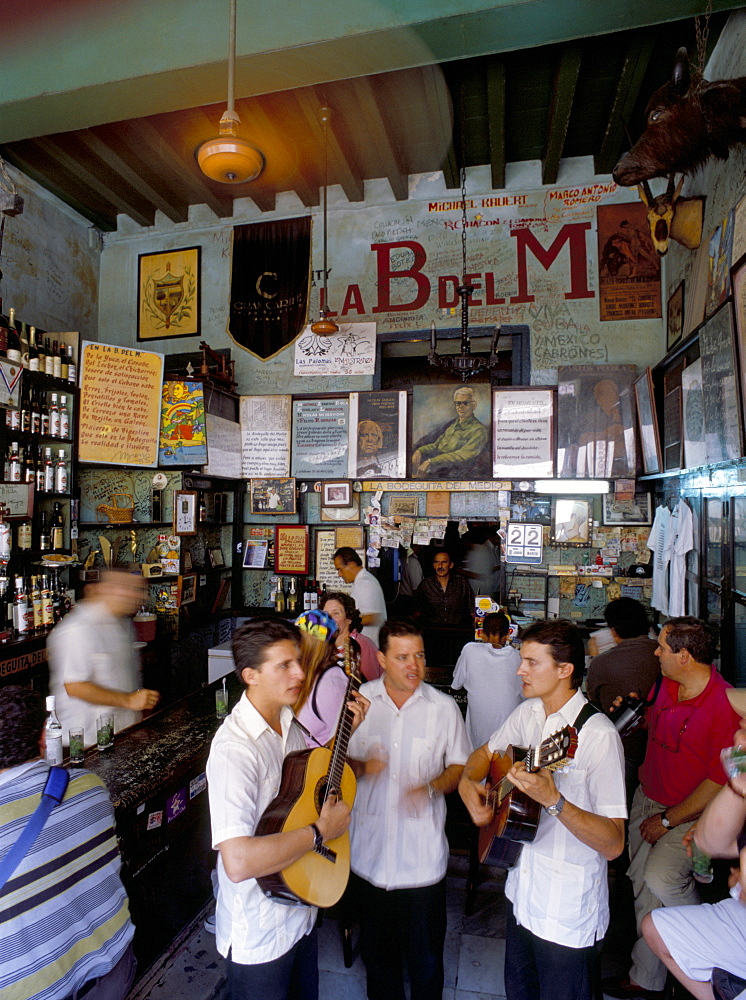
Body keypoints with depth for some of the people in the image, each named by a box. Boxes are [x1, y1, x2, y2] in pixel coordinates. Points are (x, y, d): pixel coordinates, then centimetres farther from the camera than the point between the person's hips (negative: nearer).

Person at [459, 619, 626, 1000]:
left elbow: (613, 844, -26)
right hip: (521, 892, 7)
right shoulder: (528, 712, -4)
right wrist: (468, 783, -9)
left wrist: (553, 800, -40)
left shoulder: (598, 735, -26)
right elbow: (484, 753, 11)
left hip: (567, 913, -6)